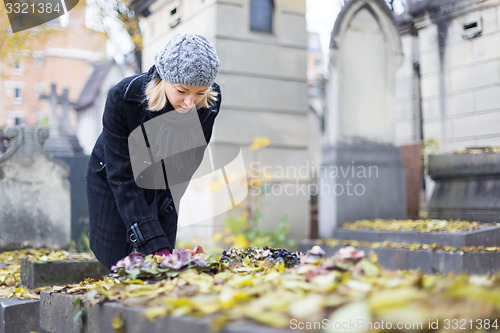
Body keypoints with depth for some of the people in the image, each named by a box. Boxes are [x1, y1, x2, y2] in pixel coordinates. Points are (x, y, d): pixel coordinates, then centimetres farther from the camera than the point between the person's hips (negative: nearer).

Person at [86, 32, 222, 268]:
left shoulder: (210, 102, -24)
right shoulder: (122, 97, -33)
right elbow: (122, 177, -32)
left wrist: (163, 209, -16)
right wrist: (154, 242, -39)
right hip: (111, 181, -2)